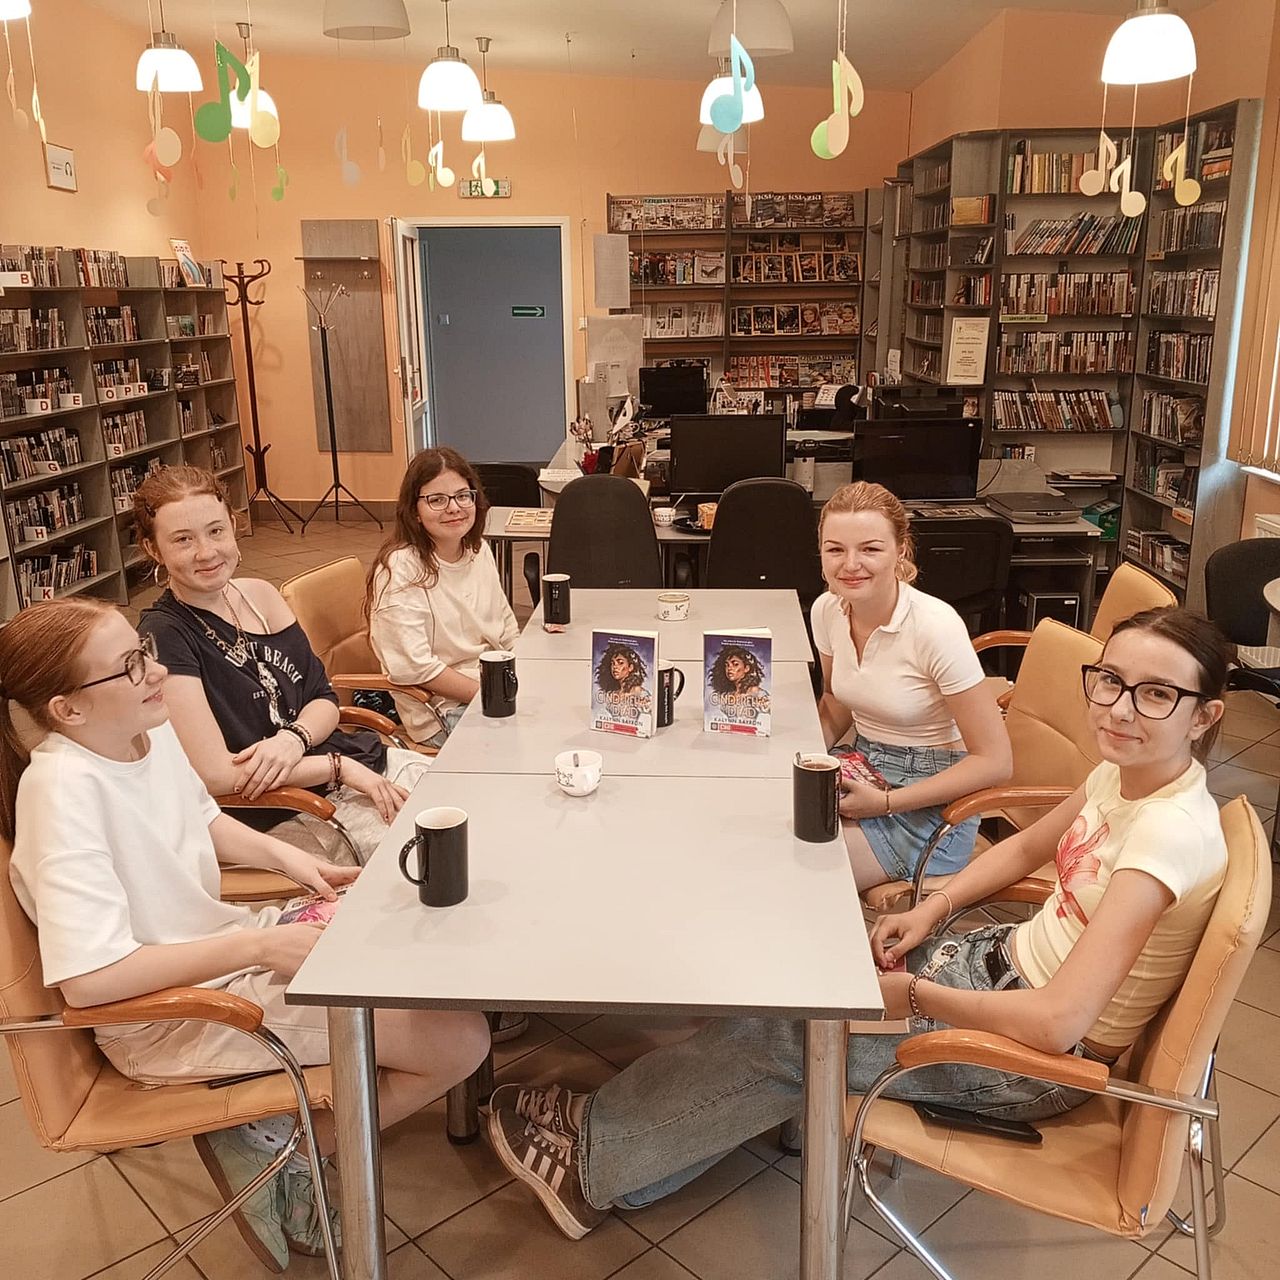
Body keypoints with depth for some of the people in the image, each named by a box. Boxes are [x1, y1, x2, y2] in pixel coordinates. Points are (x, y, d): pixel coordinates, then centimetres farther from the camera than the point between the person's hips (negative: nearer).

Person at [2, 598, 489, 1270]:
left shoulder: (150, 727, -3)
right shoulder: (63, 786, -26)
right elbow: (87, 978, -31)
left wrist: (286, 855, -1)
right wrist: (260, 947, -26)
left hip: (221, 939, 9)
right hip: (168, 1014, -8)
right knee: (460, 1040, -15)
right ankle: (286, 1158, 7)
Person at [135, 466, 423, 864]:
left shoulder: (260, 595, 5)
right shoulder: (163, 636, -15)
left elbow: (325, 700, 8)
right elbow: (215, 774, -20)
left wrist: (293, 739, -15)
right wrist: (340, 767, -17)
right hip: (286, 817, -7)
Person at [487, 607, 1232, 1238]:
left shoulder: (1173, 830, -30)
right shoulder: (1124, 770, -4)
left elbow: (1059, 1022, -34)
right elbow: (1028, 848, 15)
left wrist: (915, 994, -21)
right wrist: (932, 910, 1)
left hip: (1042, 1060, -7)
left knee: (784, 1036, -8)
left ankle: (597, 1161, 12)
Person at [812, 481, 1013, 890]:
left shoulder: (934, 626, -23)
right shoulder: (826, 610, -5)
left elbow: (995, 761, -19)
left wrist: (885, 803, -21)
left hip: (927, 804, -6)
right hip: (863, 769, 6)